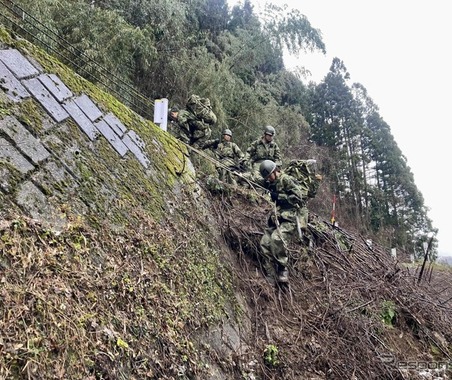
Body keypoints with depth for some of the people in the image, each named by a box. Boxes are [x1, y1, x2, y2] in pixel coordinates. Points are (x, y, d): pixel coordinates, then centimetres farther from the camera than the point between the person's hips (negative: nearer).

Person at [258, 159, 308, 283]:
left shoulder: (286, 180, -7)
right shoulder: (272, 183, 19)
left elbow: (299, 197, -15)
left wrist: (279, 196, -13)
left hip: (292, 218, -8)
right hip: (279, 218, 8)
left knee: (277, 238, -31)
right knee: (265, 243, -7)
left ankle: (283, 270, -14)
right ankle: (271, 275, 0)